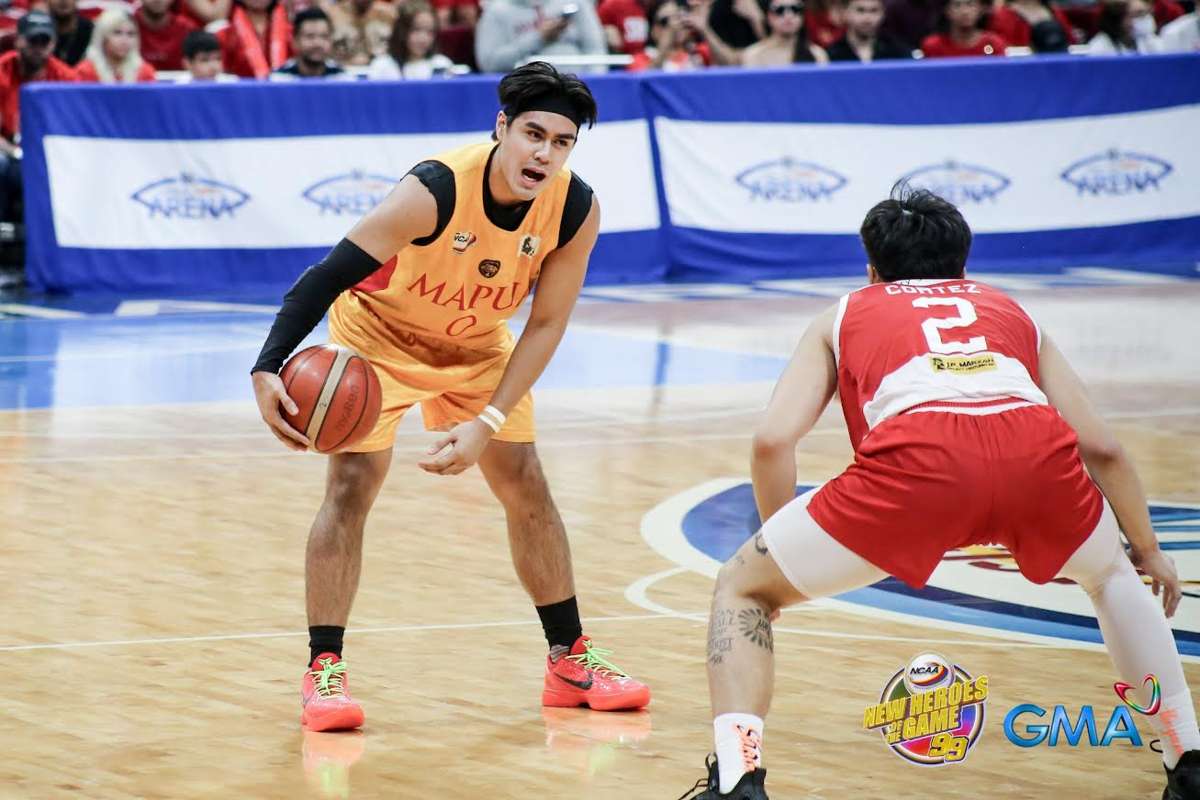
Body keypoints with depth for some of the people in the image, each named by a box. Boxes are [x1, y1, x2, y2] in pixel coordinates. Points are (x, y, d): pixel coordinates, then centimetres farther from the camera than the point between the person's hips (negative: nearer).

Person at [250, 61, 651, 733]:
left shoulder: (576, 211, -25)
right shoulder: (434, 192, -37)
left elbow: (546, 324, -15)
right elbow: (328, 276, -34)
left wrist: (488, 422, -23)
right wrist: (269, 370, -44)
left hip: (476, 344, 4)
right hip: (378, 332, -4)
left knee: (528, 488, 6)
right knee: (352, 485, -14)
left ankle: (571, 659, 18)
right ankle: (324, 670, -8)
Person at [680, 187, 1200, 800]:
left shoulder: (843, 318, 33)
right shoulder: (1010, 312, 38)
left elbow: (773, 440, 18)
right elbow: (1100, 448, 34)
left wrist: (783, 556, 32)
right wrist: (1149, 551, 49)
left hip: (916, 456, -2)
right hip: (1038, 452, 3)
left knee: (742, 589, 18)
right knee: (1111, 576, 37)